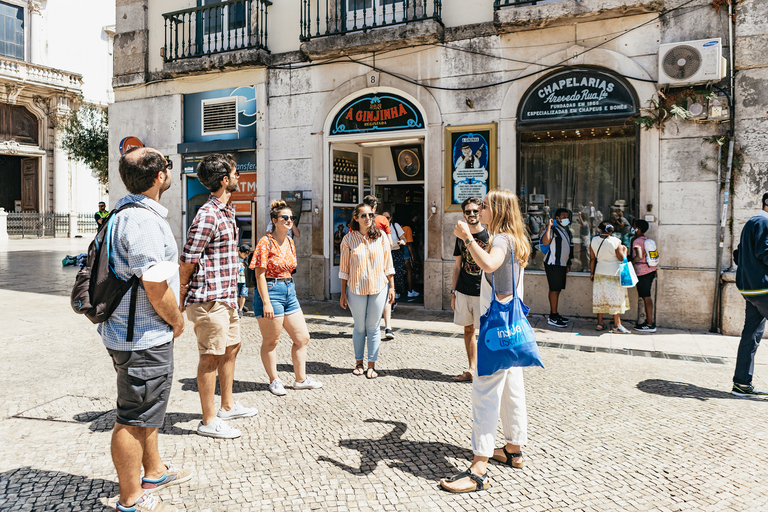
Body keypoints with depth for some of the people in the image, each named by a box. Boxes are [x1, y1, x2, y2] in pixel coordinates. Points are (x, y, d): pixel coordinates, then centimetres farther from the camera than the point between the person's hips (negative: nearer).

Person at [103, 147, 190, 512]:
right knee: (134, 419, 3)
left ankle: (154, 472, 41)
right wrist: (177, 321, -8)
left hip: (127, 331, 11)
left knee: (143, 410, 23)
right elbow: (156, 288, -26)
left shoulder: (127, 212, 11)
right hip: (145, 338, -11)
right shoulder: (144, 221, -23)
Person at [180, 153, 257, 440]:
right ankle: (209, 421, 14)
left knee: (231, 349, 20)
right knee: (211, 358, 0)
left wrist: (232, 294, 18)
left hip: (227, 297, 10)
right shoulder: (208, 215, -18)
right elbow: (187, 260, -17)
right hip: (209, 300, -10)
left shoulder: (227, 212, 13)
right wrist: (184, 297, -7)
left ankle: (228, 405, 37)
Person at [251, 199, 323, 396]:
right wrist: (266, 302, -19)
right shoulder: (266, 242, -12)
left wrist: (290, 290, 17)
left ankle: (301, 379, 22)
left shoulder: (290, 242, 11)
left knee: (302, 337, 9)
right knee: (271, 341, 6)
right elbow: (260, 275, -15)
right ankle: (274, 381, 21)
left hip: (289, 292, 8)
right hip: (270, 292, -8)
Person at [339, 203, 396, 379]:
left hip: (379, 288, 1)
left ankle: (371, 365, 17)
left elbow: (388, 264, 5)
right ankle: (359, 363, 25)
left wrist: (392, 287, 3)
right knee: (360, 327, 9)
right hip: (356, 288, -1)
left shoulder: (381, 236, 1)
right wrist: (343, 293, 2)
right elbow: (344, 268, 3)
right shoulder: (348, 239, -2)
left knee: (373, 327, 7)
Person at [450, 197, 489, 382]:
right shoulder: (461, 236, 8)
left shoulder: (489, 236, -5)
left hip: (483, 292, -5)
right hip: (463, 291, 5)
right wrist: (453, 292, 11)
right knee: (468, 329, 10)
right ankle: (472, 369, 20)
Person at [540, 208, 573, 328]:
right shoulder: (552, 229, -9)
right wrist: (549, 226, -28)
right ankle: (553, 317, -7)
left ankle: (555, 314, 18)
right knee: (554, 290, -9)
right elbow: (545, 242, -28)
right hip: (553, 264, -9)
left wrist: (568, 264, 24)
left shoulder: (566, 231, 19)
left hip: (562, 264, 9)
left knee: (557, 290, 11)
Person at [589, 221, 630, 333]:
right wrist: (624, 250, 10)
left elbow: (592, 259, 2)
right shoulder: (615, 241, -13)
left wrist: (592, 273, 11)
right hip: (614, 273, -4)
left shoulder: (593, 241, -2)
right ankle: (617, 325, 3)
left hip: (599, 273, 4)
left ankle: (600, 323, 16)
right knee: (615, 299, 2)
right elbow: (621, 258, -9)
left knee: (600, 298, 10)